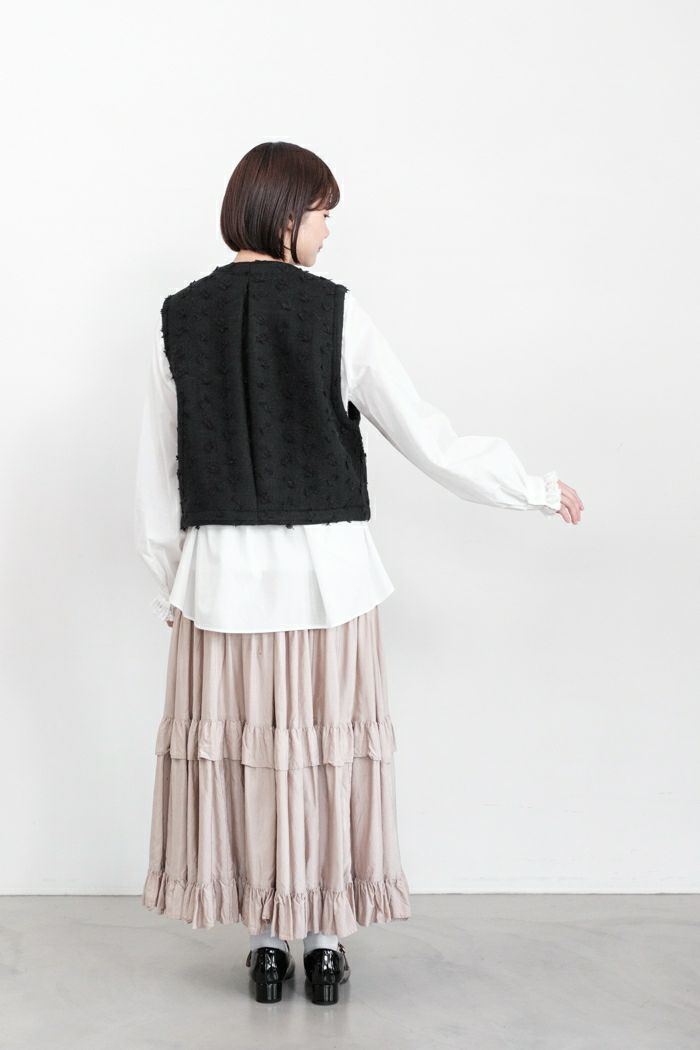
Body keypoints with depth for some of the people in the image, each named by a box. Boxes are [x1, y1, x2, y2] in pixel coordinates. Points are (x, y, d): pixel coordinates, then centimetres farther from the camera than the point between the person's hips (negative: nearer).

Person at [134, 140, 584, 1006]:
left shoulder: (179, 318, 0)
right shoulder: (334, 313, -8)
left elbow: (157, 472, 3)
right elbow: (428, 438, -7)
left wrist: (168, 584, 13)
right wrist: (539, 492, 5)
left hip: (224, 574, 2)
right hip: (326, 574, -2)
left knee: (240, 746, 11)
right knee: (332, 744, 10)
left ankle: (265, 940, 20)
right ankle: (326, 937, 20)